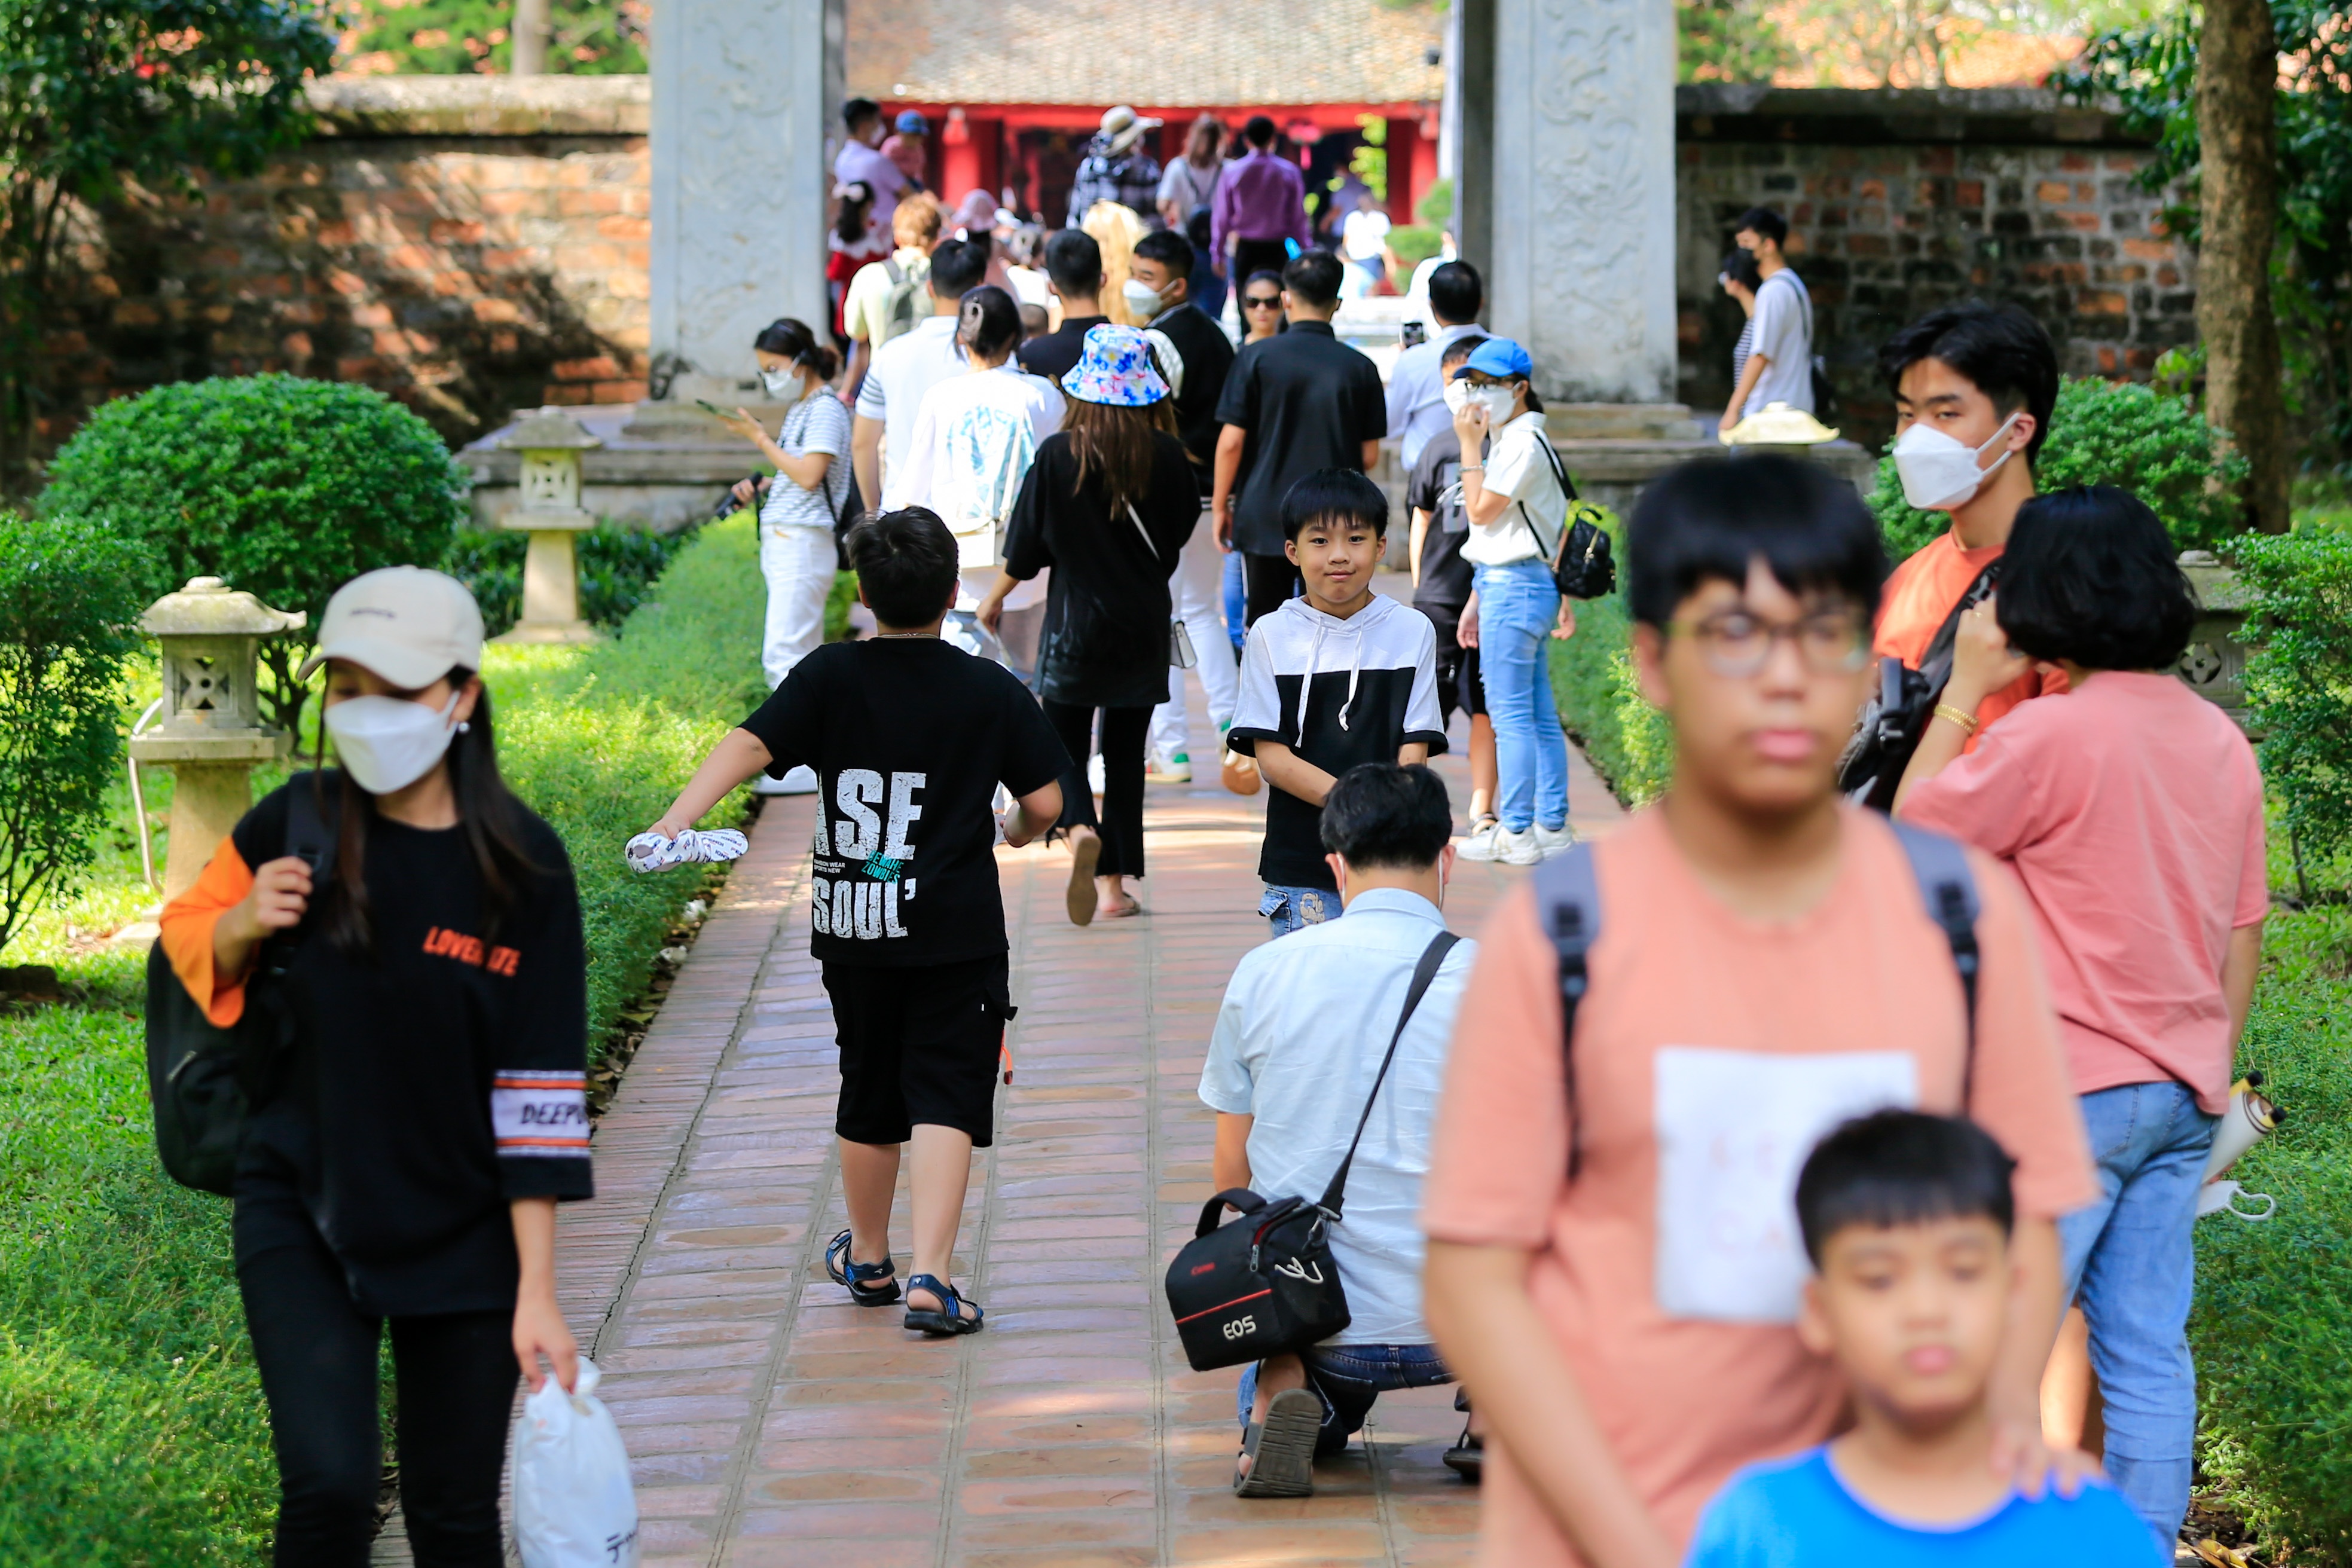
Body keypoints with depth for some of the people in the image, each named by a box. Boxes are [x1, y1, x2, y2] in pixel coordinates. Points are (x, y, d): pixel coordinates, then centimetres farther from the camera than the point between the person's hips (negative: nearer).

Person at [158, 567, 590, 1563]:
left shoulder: (521, 865, -9)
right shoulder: (298, 825, -8)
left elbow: (538, 1091, -8)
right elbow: (186, 937, 11)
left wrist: (537, 1291, -9)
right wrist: (242, 926, -14)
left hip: (462, 1232, 0)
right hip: (300, 1210, 0)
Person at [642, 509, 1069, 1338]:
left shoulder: (830, 676, -3)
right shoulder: (991, 690, -4)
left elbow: (749, 746, -15)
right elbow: (1045, 802, -1)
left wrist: (677, 819, -21)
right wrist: (1019, 831, 21)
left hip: (853, 928, 2)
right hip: (956, 930, -2)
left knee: (868, 1095, 18)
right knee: (945, 1099, -3)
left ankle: (867, 1257, 35)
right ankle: (930, 1276, -16)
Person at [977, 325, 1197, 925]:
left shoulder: (1058, 455, -12)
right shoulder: (1168, 456, -8)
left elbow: (1026, 546, -5)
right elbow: (1183, 527, 8)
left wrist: (994, 599, 11)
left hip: (1076, 621, -2)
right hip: (1144, 625, 2)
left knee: (1063, 743, 7)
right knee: (1125, 751, 12)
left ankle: (1080, 831, -23)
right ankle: (1113, 882, 11)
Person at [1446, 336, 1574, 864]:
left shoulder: (1523, 443, -14)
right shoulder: (1509, 441, 18)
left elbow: (1481, 512, -17)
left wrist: (1469, 446, -12)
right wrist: (1475, 601, 21)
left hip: (1514, 587, -10)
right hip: (1502, 585, 10)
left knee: (1510, 715, -6)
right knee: (1539, 716, 11)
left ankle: (1516, 832, -3)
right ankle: (1551, 826, 15)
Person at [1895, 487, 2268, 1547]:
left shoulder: (2053, 734, -16)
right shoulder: (2221, 742, 7)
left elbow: (1913, 828, -5)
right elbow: (2243, 935, 13)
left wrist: (1966, 688, 1)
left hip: (2073, 1092, -7)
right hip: (2182, 1097, 7)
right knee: (2149, 1352, 10)